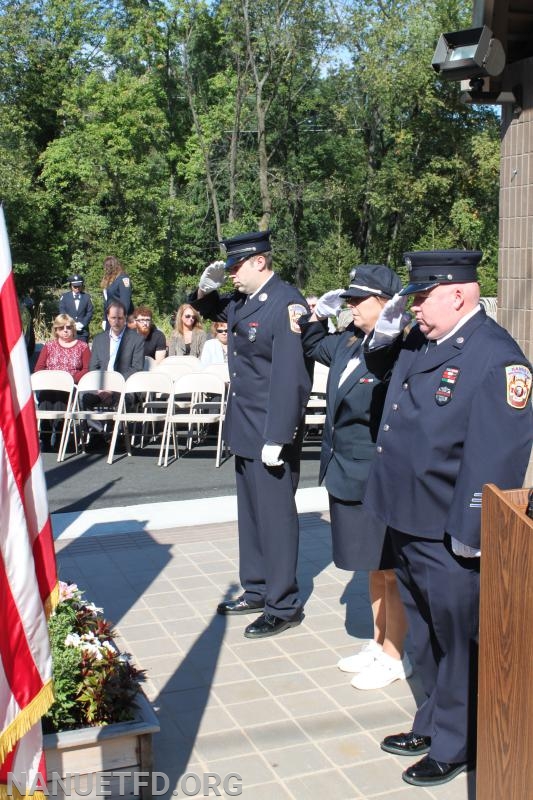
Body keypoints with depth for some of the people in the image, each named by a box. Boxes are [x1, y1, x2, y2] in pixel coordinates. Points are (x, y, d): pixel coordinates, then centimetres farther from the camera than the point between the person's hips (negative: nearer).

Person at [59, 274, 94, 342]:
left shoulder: (87, 297, 11)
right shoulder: (64, 297, 9)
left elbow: (90, 312, 4)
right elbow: (62, 312, 1)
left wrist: (82, 324, -9)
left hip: (83, 331, 1)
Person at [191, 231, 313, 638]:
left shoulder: (287, 305, -20)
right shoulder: (243, 301, 7)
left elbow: (290, 378, -25)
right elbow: (212, 311, 29)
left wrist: (276, 438, -25)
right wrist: (207, 287, 5)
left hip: (271, 433, -9)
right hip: (245, 427, 9)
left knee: (275, 515, 1)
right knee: (251, 512, 18)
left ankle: (283, 606, 15)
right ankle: (257, 590, 33)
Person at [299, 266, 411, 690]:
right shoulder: (349, 340, 5)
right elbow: (314, 344, 25)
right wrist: (320, 312, 9)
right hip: (349, 476, 9)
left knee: (391, 572, 8)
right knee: (374, 568, 22)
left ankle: (395, 656, 24)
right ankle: (378, 643, 38)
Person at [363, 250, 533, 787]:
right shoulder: (421, 341, 7)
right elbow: (378, 368, 28)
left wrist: (471, 533, -22)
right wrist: (384, 331, 7)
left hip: (448, 538, -9)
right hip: (407, 522, 9)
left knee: (457, 641, 10)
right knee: (426, 637, 23)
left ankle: (456, 747, 29)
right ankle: (434, 725, 42)